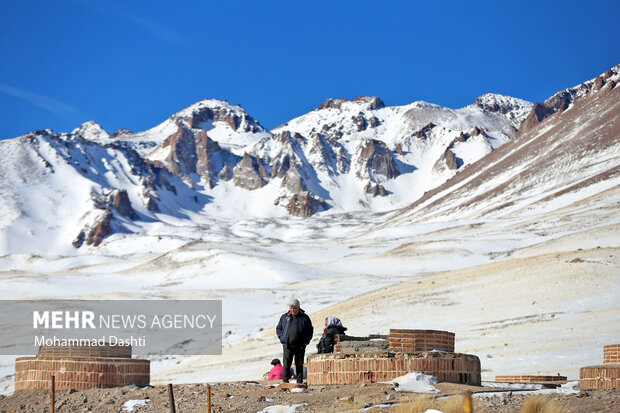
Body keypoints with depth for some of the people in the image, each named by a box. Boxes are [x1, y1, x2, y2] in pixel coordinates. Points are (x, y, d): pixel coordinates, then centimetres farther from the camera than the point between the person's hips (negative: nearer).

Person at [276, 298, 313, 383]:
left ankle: (300, 381, 11)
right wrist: (282, 339, -1)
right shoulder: (285, 317, 7)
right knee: (286, 364, -6)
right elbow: (278, 329, 13)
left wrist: (306, 341, -1)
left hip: (300, 346, 0)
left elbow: (310, 330, 11)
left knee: (299, 365, 5)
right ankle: (285, 381, -4)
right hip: (288, 345, 0)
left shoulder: (305, 318, 6)